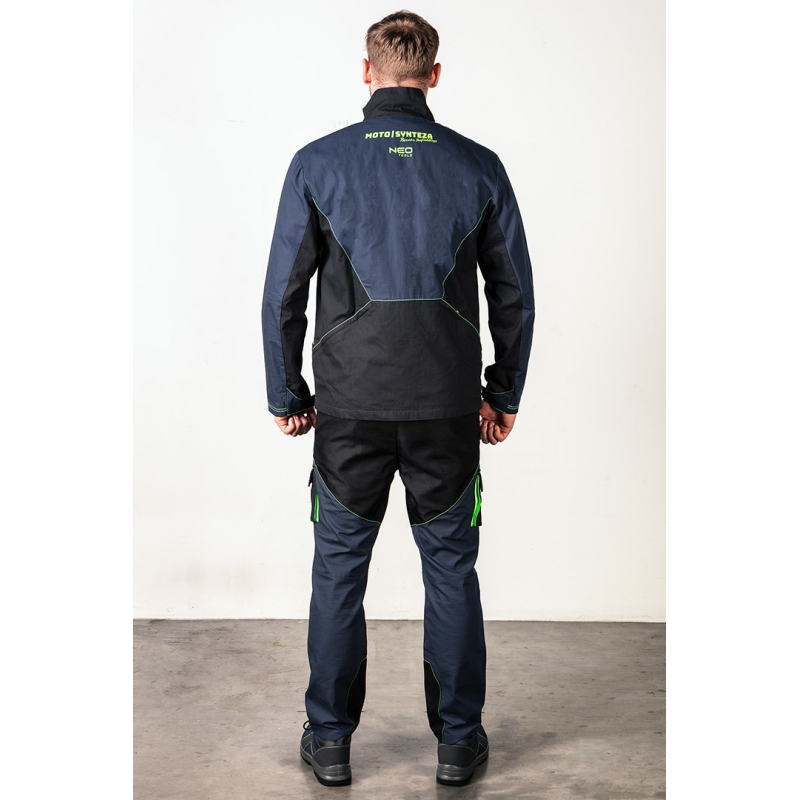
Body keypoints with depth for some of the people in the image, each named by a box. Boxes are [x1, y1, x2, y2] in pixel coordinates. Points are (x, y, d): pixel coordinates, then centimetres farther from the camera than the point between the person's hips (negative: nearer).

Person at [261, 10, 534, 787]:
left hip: (349, 404, 0)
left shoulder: (318, 163, -2)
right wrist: (503, 395, 15)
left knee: (338, 571, 12)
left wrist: (285, 395, 10)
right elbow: (514, 294, 5)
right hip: (447, 407, 1)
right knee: (451, 570, 13)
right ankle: (458, 740, 22)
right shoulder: (477, 166, 1)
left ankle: (330, 740, 22)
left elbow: (283, 293, -2)